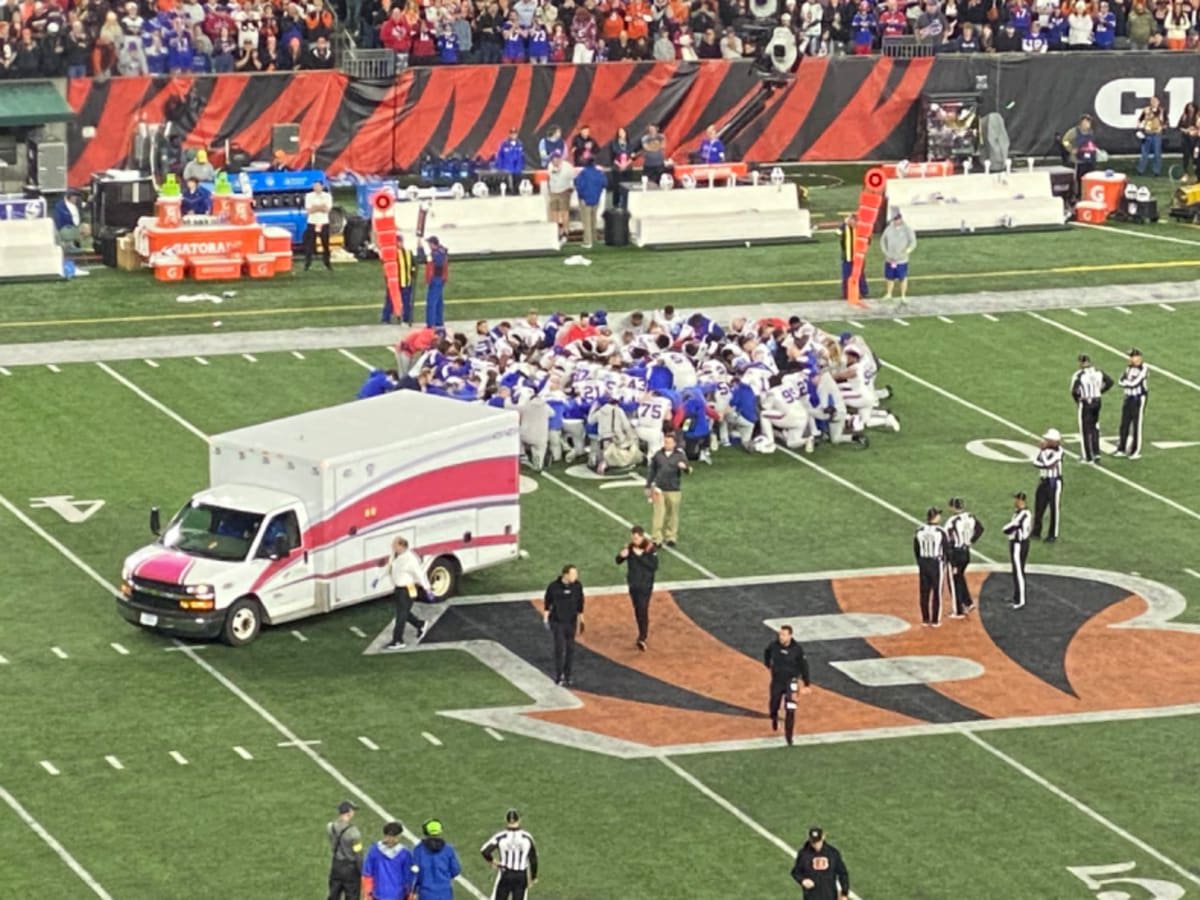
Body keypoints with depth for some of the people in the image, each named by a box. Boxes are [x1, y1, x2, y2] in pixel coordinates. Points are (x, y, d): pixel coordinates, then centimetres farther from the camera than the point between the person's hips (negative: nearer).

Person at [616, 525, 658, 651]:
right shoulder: (629, 547, -2)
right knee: (637, 610, 15)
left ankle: (642, 639, -17)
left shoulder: (650, 548, -15)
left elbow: (654, 566, -20)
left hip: (645, 585, -5)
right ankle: (643, 633, 31)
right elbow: (618, 561, 3)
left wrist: (641, 555, -28)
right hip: (633, 584, 5)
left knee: (643, 610, -12)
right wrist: (622, 556, -21)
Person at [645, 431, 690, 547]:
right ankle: (656, 538, -2)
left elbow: (687, 468, -14)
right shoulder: (658, 456, 6)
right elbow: (652, 472, 13)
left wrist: (685, 467, -39)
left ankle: (671, 537, 20)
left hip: (674, 490, -1)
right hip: (659, 490, 1)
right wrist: (648, 487, 14)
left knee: (673, 515, 7)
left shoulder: (680, 455, -1)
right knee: (658, 513, -5)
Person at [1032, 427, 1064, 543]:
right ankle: (1036, 532, 24)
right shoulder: (1044, 448, 2)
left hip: (1054, 482, -6)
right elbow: (1036, 462, -5)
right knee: (1039, 506, 11)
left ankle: (1053, 535, 9)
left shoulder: (1058, 451, -16)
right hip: (1044, 480, 6)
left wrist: (1043, 451, -15)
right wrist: (1045, 463, -20)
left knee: (1054, 508, 1)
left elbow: (1047, 463, -23)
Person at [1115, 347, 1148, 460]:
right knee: (1124, 424, 8)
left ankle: (1136, 451, 2)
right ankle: (1121, 449, 16)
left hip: (1138, 399, -7)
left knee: (1136, 426, -3)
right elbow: (1121, 382, 4)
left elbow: (1135, 383, -18)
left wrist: (1126, 383, -2)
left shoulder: (1143, 369, -12)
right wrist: (1130, 383, -12)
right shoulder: (1129, 368, 11)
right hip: (1129, 398, 7)